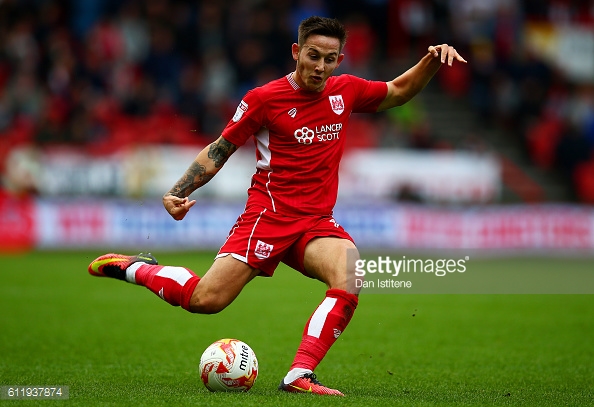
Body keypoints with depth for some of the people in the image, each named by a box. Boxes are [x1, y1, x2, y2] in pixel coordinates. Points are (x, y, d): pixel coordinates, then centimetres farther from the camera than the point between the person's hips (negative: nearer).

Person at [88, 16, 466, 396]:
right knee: (204, 301, -14)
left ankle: (300, 376, -28)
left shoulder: (346, 91, 8)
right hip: (268, 215, -3)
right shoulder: (264, 98, -4)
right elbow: (219, 150, 5)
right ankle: (137, 268, 15)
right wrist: (178, 191, -6)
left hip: (317, 222, 4)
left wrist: (432, 62, 7)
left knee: (350, 278, -29)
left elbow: (399, 91, 25)